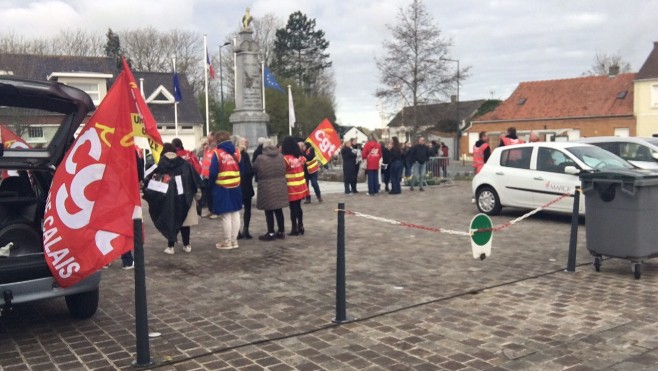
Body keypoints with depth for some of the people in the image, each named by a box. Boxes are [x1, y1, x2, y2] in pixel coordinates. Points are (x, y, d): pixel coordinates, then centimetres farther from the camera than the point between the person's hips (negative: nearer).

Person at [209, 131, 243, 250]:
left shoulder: (217, 153, -10)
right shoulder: (237, 152, 6)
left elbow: (213, 172, -12)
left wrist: (211, 184, 2)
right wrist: (236, 180, 14)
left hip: (222, 188, -5)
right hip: (236, 187, 5)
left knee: (225, 215, 1)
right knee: (235, 213, 10)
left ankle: (227, 241, 6)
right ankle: (234, 240, 16)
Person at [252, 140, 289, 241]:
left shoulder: (260, 158, -12)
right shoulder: (280, 156, 2)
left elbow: (254, 170, 0)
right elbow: (284, 170, 8)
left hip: (267, 187, -5)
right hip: (280, 186, 5)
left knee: (269, 211, 2)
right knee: (278, 210, 14)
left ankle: (271, 233, 6)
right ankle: (281, 231, 20)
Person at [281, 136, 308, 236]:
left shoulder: (285, 158, -17)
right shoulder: (300, 157, 2)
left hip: (291, 187, -6)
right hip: (300, 186, 6)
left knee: (293, 208, 1)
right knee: (298, 206, 16)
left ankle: (295, 229, 6)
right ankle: (300, 227, 21)